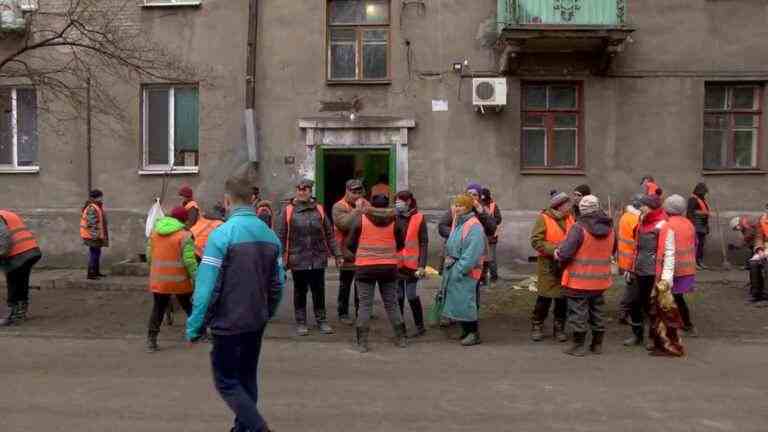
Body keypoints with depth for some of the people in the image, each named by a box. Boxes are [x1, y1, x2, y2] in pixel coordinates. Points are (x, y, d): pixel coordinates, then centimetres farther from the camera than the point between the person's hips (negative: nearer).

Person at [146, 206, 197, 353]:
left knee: (158, 310, 11)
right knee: (190, 307, 14)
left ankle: (151, 340, 8)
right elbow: (189, 261, -16)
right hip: (179, 281, -4)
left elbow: (149, 256, 13)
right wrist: (195, 278, -9)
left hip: (158, 280, 4)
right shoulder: (184, 235, -12)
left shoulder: (155, 232, 8)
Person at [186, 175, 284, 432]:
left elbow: (206, 287, -19)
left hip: (229, 323, -6)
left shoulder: (222, 234, -17)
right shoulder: (269, 234, 3)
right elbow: (278, 283, 7)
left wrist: (194, 328, -11)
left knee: (227, 383, 6)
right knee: (247, 377, 20)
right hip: (257, 322, 6)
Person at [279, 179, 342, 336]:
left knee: (319, 291, 9)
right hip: (298, 260, -1)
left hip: (318, 259, 2)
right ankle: (301, 323, 21)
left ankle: (321, 321, 22)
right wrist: (281, 257, -5)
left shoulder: (319, 210, 5)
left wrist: (337, 254, 5)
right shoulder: (289, 211, -1)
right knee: (300, 291, 9)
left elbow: (329, 234, 7)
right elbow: (281, 236, 0)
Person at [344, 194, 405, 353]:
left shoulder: (360, 219, -3)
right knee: (392, 304, 13)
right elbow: (400, 245, 10)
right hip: (389, 267, 2)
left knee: (365, 305, 4)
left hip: (366, 267, -2)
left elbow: (349, 244, 2)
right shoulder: (393, 220, 2)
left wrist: (354, 256, 21)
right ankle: (401, 338, 21)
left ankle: (361, 342, 4)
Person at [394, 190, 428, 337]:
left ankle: (420, 326, 14)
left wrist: (422, 265, -11)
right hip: (396, 263, 4)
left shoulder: (419, 218, -4)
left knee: (411, 295, -1)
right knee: (398, 296, 8)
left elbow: (424, 243, -6)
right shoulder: (394, 217, 5)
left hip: (412, 263, -3)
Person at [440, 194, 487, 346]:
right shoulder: (457, 223, 12)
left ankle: (474, 333, 8)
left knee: (466, 301, -5)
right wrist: (449, 259, 5)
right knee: (457, 300, 13)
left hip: (467, 271, -9)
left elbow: (472, 253, -22)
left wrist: (460, 269, -20)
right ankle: (466, 331, 26)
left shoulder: (475, 227, -15)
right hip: (453, 269, 9)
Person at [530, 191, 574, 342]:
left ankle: (559, 328, 22)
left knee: (562, 298, 9)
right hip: (548, 265, -5)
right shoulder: (543, 218, -9)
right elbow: (535, 241, -13)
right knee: (544, 297, 0)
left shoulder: (570, 218, 8)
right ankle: (536, 327, 16)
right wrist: (553, 249, -22)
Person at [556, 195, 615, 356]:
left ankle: (579, 346, 11)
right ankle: (597, 344, 28)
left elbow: (565, 252, -24)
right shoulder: (609, 228, 3)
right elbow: (612, 251, 17)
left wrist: (557, 253, -5)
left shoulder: (579, 228, -20)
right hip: (601, 279, 6)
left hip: (579, 279, -6)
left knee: (578, 312, 5)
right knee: (598, 311, 18)